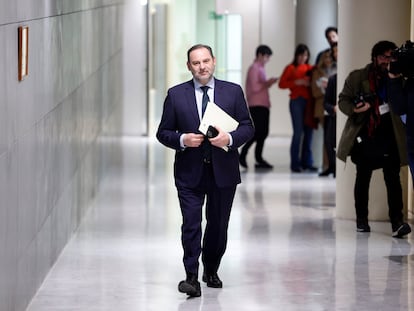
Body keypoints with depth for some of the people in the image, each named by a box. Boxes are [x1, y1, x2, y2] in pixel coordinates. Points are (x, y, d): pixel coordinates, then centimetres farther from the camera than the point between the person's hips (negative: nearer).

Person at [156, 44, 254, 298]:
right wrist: (182, 139, -15)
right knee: (191, 225, -9)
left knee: (218, 225, 12)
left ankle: (211, 271, 30)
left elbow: (248, 127, 3)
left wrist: (230, 138, -16)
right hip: (190, 172, -1)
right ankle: (192, 277, -8)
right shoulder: (176, 95, 2)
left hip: (223, 171, 1)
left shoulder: (233, 92, 3)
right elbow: (163, 132, 5)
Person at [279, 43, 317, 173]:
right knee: (298, 132, -7)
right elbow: (281, 84, -4)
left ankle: (307, 162, 12)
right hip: (297, 101, -5)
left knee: (309, 131, 4)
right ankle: (295, 164, -2)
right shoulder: (291, 68, 2)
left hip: (309, 101, 5)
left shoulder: (310, 68, 13)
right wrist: (297, 82, -13)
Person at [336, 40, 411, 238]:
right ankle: (361, 220, 22)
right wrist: (354, 109, -15)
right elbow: (343, 100, 4)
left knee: (393, 178, -11)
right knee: (363, 178, 10)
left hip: (389, 137, 0)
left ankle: (397, 222, -16)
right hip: (365, 136, 0)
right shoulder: (357, 77, 4)